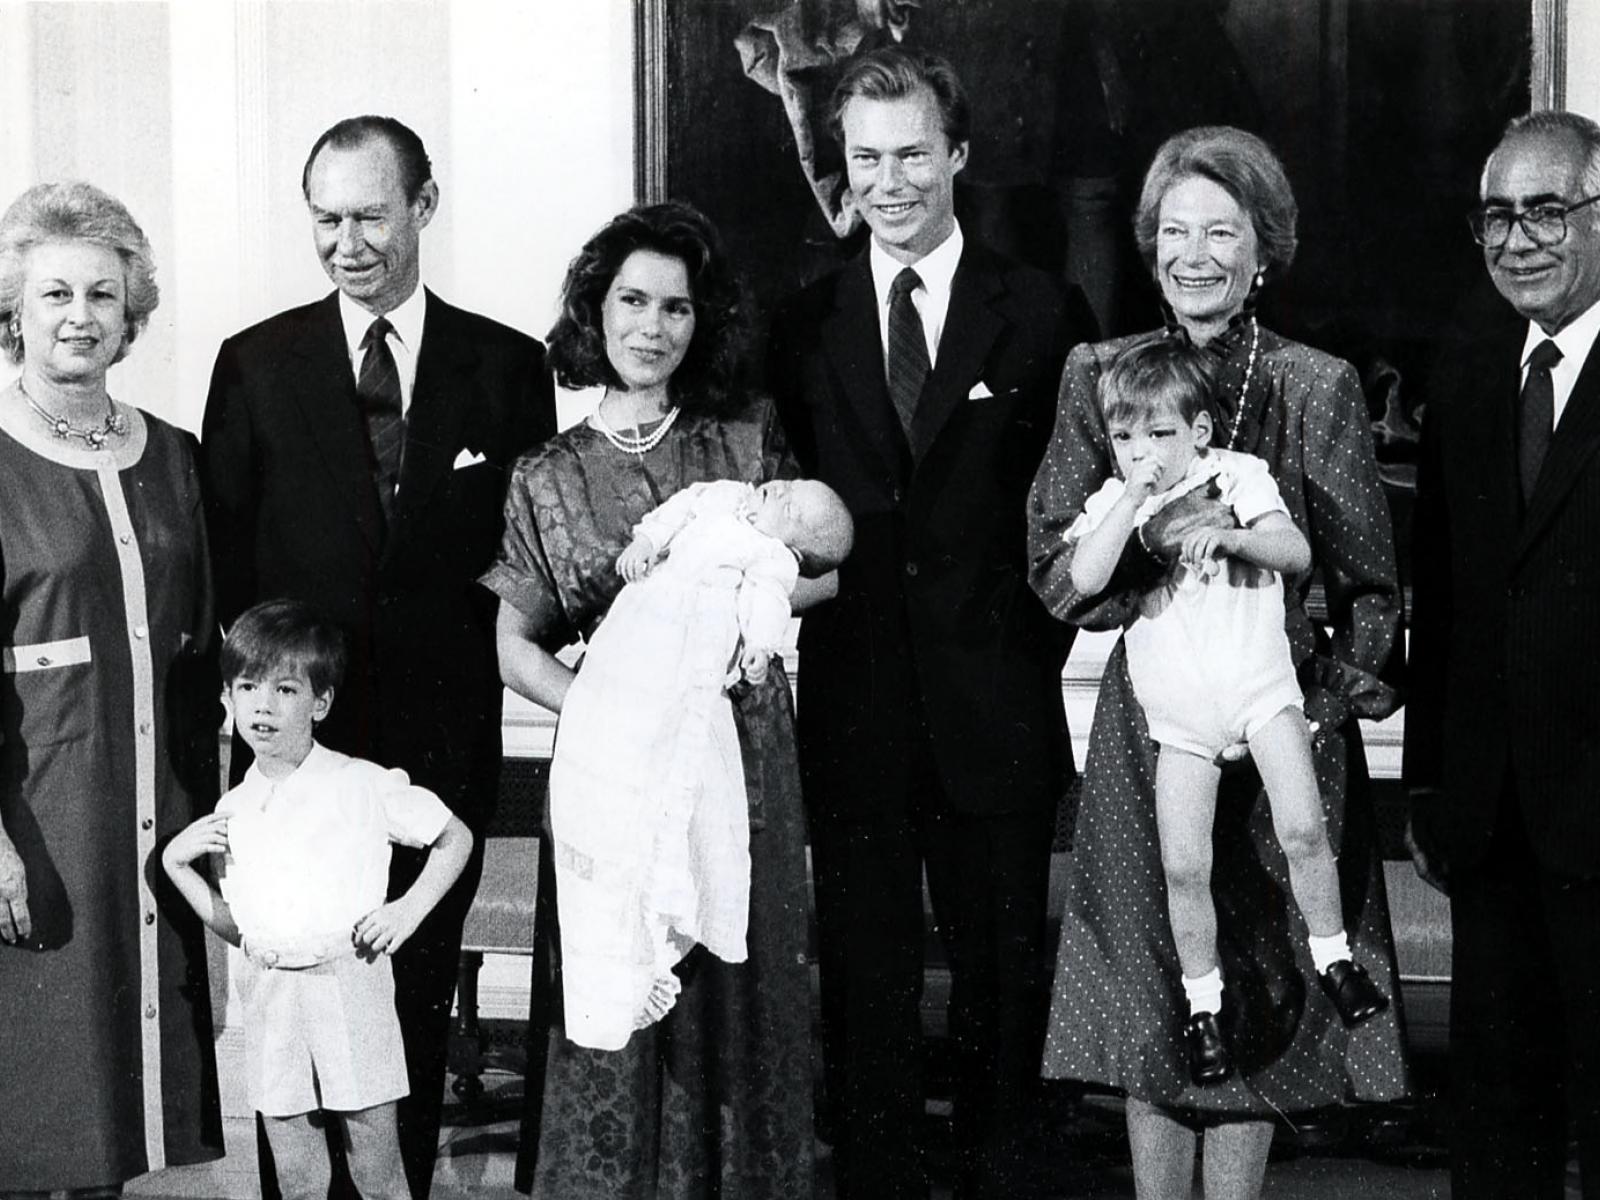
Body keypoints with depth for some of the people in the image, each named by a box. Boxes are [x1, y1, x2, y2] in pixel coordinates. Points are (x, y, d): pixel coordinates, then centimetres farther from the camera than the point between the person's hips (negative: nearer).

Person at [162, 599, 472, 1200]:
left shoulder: (364, 786, -4)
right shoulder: (232, 811, 8)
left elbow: (456, 837, 5)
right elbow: (233, 925, 14)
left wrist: (409, 908, -6)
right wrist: (175, 862, 5)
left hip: (349, 986, -4)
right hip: (270, 993, 4)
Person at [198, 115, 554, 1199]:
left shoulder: (507, 367, 5)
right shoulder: (256, 365, 4)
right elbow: (219, 561, 4)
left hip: (444, 747, 0)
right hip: (295, 736, 0)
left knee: (420, 1007, 7)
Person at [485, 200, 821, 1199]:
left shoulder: (748, 439, 5)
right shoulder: (549, 477, 4)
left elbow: (823, 566, 7)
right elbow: (516, 646, 5)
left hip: (741, 748, 1)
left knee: (738, 993, 5)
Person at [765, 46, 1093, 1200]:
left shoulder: (1041, 314, 2)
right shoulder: (804, 325, 7)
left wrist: (1034, 650, -2)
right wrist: (802, 570, -4)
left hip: (995, 705, -1)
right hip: (853, 705, 1)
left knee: (1002, 972, 7)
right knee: (866, 980, 6)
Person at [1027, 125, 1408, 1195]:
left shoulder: (1318, 385, -2)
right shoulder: (1100, 376, 2)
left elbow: (1370, 583, 3)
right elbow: (1057, 572, -1)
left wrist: (1336, 697, -8)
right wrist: (1150, 537, -19)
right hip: (1145, 724, 1)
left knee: (1257, 1011, 3)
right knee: (1147, 1008, 4)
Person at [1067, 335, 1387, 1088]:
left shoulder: (1237, 476, 3)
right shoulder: (1111, 503, 6)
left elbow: (1298, 554, -7)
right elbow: (1085, 580, -13)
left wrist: (1231, 537, -24)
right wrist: (1134, 500, -16)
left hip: (1259, 684, -1)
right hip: (1178, 715, 1)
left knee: (1302, 830, -15)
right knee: (1183, 867, -4)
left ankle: (1332, 957, 6)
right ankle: (1203, 1008, 9)